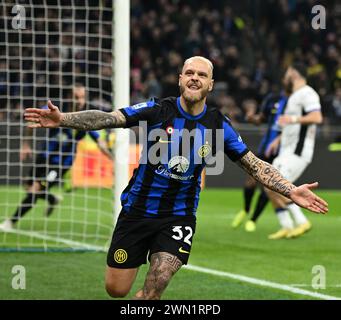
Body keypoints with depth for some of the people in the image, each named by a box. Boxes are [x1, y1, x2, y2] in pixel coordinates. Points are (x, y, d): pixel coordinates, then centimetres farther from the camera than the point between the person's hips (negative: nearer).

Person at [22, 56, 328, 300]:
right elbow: (108, 118, -19)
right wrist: (62, 119, -34)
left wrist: (291, 191, -10)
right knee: (116, 290, 3)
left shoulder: (219, 125, -3)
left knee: (152, 293, -15)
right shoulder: (156, 110, -9)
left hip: (178, 218, 0)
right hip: (137, 210, 0)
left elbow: (254, 165, 2)